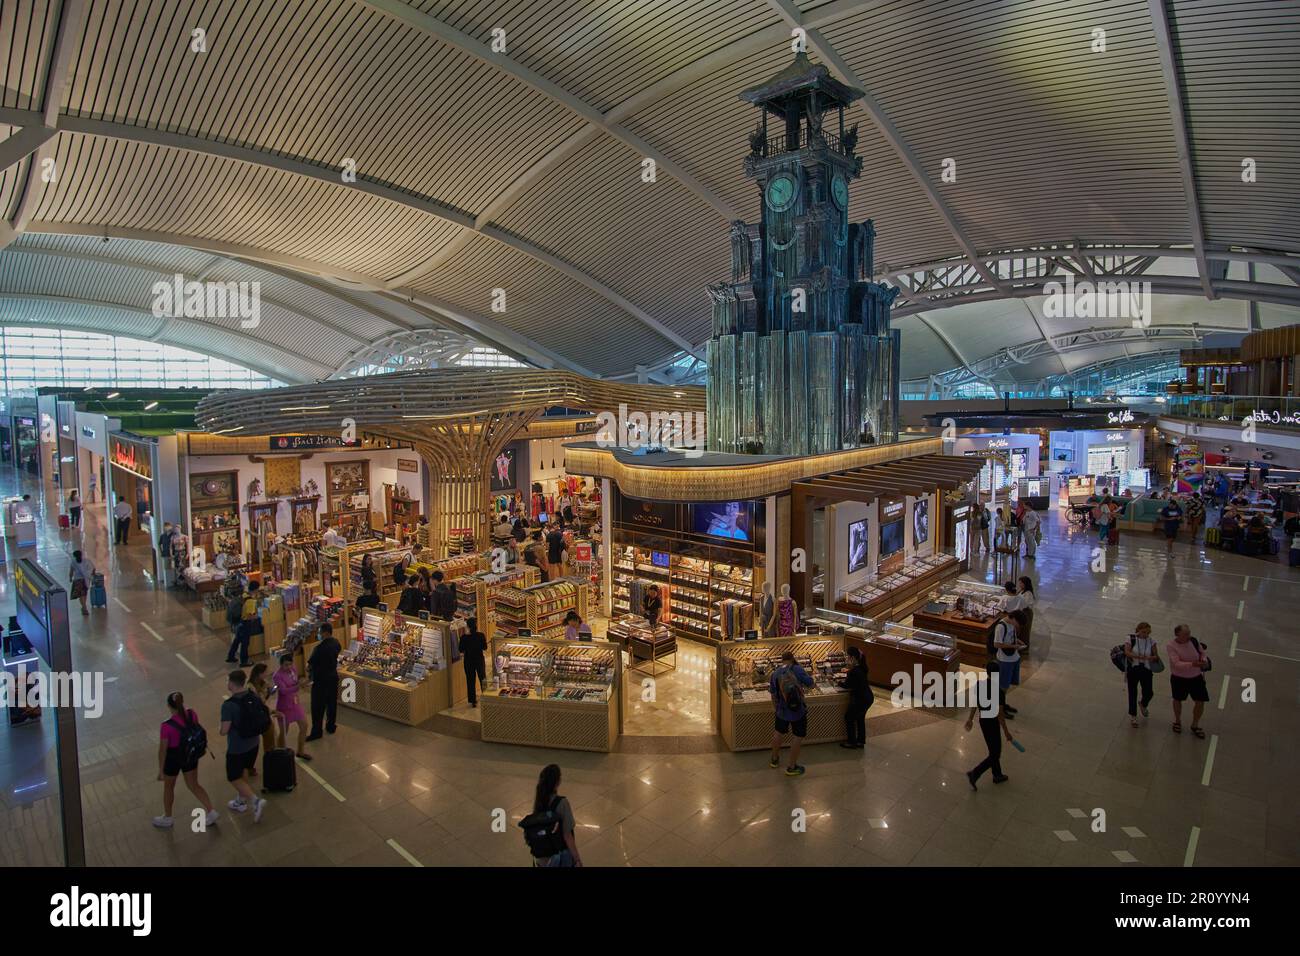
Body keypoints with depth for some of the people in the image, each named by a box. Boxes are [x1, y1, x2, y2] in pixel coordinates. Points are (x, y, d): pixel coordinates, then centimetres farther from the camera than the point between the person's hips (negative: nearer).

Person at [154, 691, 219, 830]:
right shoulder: (192, 714, -16)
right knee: (194, 785, 22)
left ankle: (167, 819, 45)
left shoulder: (167, 726, -29)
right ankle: (211, 813, 24)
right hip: (191, 756, 4)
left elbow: (162, 750, -18)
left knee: (168, 787, 24)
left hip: (174, 759, -4)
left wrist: (161, 770, -6)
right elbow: (197, 731, 1)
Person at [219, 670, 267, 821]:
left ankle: (256, 800, -2)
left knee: (234, 778, 11)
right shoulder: (255, 697, -7)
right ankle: (240, 802, 41)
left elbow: (224, 731, -22)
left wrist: (222, 730, 0)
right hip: (253, 743, 6)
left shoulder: (228, 705, -26)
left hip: (237, 747, -6)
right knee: (243, 771, 26)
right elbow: (264, 719, 3)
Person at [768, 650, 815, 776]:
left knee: (778, 733, 23)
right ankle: (792, 768, 14)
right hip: (798, 710, -4)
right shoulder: (797, 669, -15)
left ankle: (774, 760, 40)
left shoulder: (774, 674, -1)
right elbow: (810, 683, -10)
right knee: (798, 737, 9)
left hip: (782, 711, 5)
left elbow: (773, 696, 6)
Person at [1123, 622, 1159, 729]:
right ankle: (1132, 716, 22)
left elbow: (1156, 656, -5)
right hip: (1132, 669, -2)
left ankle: (1143, 705, 38)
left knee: (1148, 693, 0)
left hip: (1146, 670, 2)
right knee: (1133, 693, 6)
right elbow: (1127, 652, -20)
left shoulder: (1151, 641, -4)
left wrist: (1152, 657, -28)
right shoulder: (1131, 638, -10)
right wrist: (1139, 657, -34)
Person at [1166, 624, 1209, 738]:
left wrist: (1204, 660, -15)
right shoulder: (1171, 646, -23)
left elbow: (1202, 652, 6)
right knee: (1178, 700, 17)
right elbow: (1177, 664, -29)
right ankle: (1177, 721, 43)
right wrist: (1192, 664, -44)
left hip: (1196, 677, 3)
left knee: (1200, 701, 6)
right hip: (1179, 678, -3)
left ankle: (1195, 725, 30)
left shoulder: (1194, 641, -11)